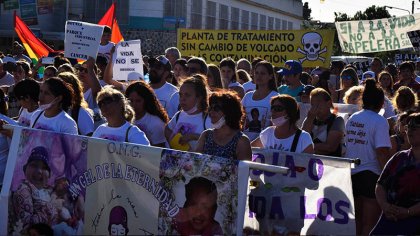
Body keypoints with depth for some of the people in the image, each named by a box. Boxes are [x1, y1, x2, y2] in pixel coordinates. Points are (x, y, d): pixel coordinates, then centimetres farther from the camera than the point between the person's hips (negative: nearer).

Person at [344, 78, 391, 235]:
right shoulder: (380, 122, -13)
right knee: (370, 223, 1)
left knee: (356, 220, 18)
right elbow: (382, 153, -19)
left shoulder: (352, 119, 8)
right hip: (370, 174, -6)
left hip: (350, 173, 7)